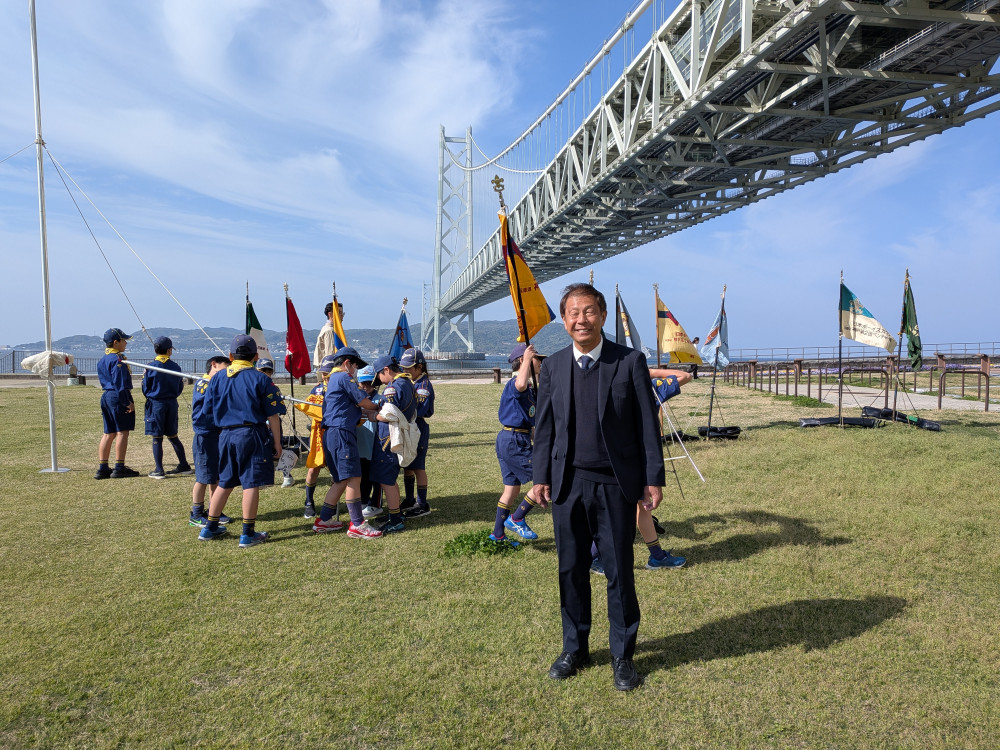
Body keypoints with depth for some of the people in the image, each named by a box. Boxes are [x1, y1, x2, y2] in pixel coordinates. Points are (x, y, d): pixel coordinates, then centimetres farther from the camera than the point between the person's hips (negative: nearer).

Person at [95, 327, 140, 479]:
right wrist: (128, 402, -18)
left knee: (109, 433, 12)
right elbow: (119, 384, -19)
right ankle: (119, 468, -4)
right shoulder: (118, 359, -14)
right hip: (118, 397, -10)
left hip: (105, 396, 10)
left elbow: (104, 381, 20)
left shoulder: (102, 360, 17)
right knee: (122, 431, -4)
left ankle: (102, 468, 13)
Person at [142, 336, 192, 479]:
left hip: (156, 404, -3)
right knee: (172, 436, 15)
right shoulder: (176, 367, -1)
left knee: (157, 438, 1)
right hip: (172, 403, 3)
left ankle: (159, 470, 3)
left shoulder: (151, 367, -8)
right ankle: (184, 466, 17)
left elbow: (145, 389, -1)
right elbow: (180, 389, 6)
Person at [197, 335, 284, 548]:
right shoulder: (260, 378, -6)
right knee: (251, 483, 0)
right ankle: (248, 533, 4)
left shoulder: (217, 379, 7)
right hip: (252, 434, -5)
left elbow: (208, 413, 10)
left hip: (226, 435, 5)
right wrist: (277, 442, 1)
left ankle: (210, 528, 26)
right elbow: (272, 415, -6)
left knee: (225, 482, 17)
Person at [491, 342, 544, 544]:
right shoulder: (515, 383, -15)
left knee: (512, 488, 16)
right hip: (516, 441, -11)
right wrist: (527, 358, -30)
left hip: (507, 439, 11)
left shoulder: (529, 388, 18)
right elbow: (521, 385, -41)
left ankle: (497, 535, 23)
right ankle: (517, 519, 4)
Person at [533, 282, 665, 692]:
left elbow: (647, 423, -2)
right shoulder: (552, 366, 5)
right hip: (567, 485, 3)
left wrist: (653, 479, -4)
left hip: (615, 485, -2)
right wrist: (540, 476, 5)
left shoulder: (630, 362, -3)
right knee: (571, 570, 13)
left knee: (619, 573, 7)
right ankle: (574, 647, 32)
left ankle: (622, 655, 27)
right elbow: (544, 426, 9)